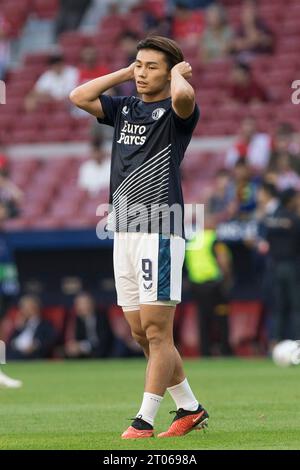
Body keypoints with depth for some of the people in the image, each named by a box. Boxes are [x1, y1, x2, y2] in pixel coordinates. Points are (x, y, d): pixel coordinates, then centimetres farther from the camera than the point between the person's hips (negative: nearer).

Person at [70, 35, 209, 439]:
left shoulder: (176, 112, -5)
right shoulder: (125, 109, 18)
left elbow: (183, 95, -28)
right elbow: (79, 97, 13)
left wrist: (178, 72, -6)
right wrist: (125, 73, 14)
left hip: (160, 232, -8)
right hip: (124, 232, 8)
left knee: (157, 332, -7)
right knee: (141, 334, 10)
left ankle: (144, 421, -6)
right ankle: (190, 409, 20)